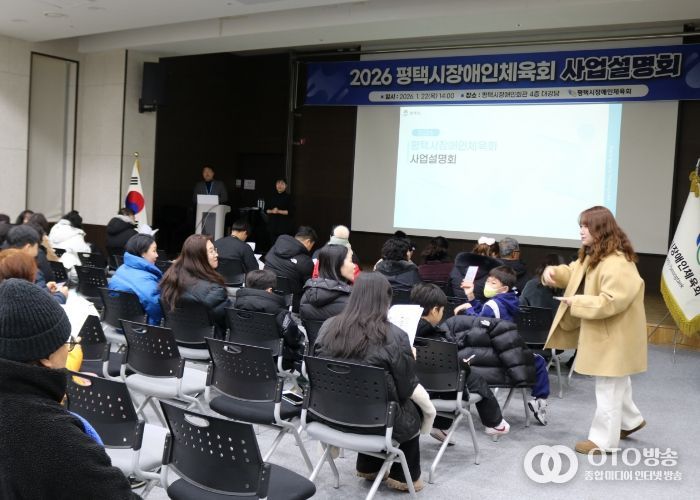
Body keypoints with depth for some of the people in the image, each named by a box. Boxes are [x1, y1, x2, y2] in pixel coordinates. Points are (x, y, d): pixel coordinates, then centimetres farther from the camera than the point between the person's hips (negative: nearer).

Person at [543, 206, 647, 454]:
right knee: (617, 383, 25)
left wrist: (577, 302, -25)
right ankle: (631, 420, 44)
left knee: (608, 388, 0)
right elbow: (573, 274, 19)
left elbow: (610, 302, -33)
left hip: (614, 335, -10)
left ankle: (603, 440, 11)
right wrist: (554, 272, -3)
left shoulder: (617, 264, -27)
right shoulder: (591, 256, 7)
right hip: (601, 332, 10)